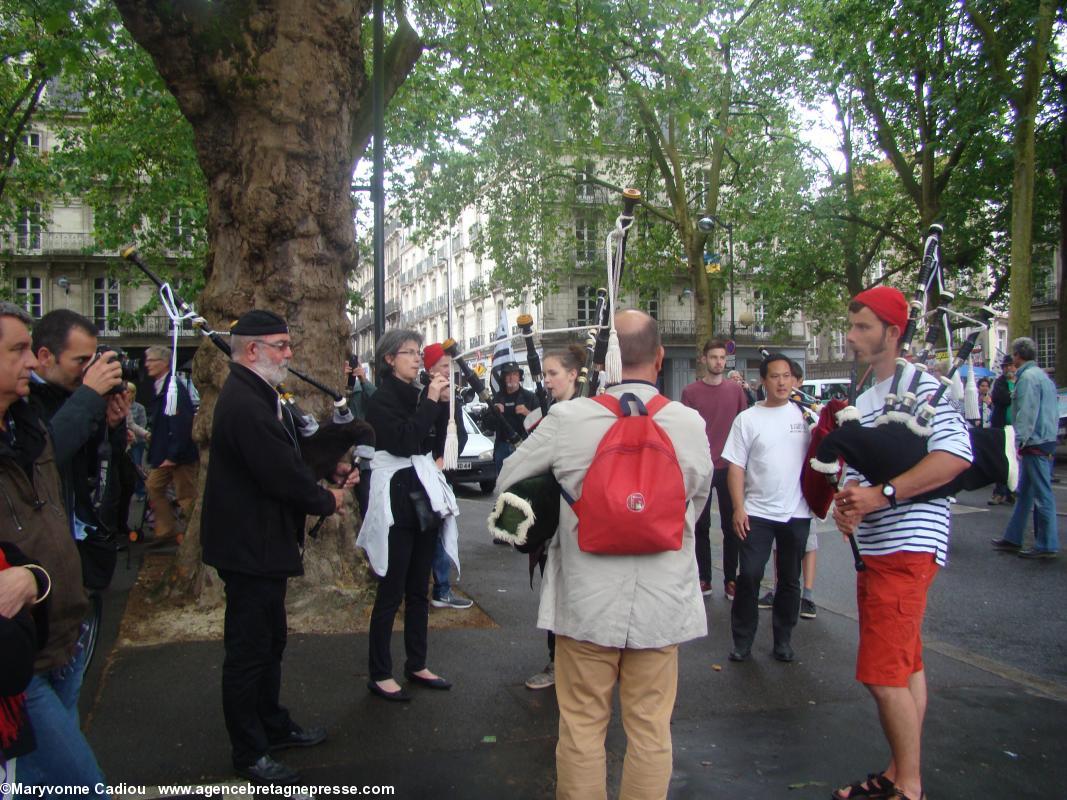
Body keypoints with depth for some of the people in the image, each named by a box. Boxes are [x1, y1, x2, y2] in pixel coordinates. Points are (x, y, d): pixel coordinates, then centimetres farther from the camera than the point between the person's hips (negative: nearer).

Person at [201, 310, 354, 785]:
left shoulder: (258, 396, 11)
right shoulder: (244, 403, -24)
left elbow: (287, 456, 14)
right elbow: (282, 475, -26)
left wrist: (330, 476, 0)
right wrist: (327, 501, -10)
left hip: (262, 544, 11)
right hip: (249, 545, -11)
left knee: (270, 642, 22)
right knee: (249, 651, 3)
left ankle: (274, 727, 38)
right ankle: (249, 754, 18)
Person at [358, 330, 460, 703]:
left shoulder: (417, 395, 12)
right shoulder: (381, 400, -8)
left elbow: (434, 441, 10)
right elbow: (404, 441, -21)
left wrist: (442, 403, 0)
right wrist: (431, 402, -17)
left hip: (424, 496, 8)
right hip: (396, 498, -7)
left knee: (419, 589, 14)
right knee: (391, 592, -2)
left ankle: (417, 664, 26)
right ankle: (380, 675, 8)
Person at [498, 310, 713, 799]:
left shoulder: (566, 419, -11)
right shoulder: (691, 423, -6)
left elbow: (507, 484, 1)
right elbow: (699, 501, 9)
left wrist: (547, 529, 19)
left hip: (587, 600, -1)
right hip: (662, 602, 2)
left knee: (582, 727, 12)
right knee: (650, 730, 13)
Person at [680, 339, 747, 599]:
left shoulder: (736, 389, 4)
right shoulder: (690, 391, -1)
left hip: (729, 467, 1)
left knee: (731, 526, 6)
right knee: (701, 526, 7)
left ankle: (731, 579, 16)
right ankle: (704, 578, 17)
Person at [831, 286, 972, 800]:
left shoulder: (920, 385, -11)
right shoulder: (864, 397, 16)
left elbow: (956, 455, -24)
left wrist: (881, 494, -24)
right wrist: (847, 501, -3)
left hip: (907, 545, -9)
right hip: (874, 546, 9)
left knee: (884, 675, -9)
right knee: (905, 666, 16)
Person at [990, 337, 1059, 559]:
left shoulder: (1028, 378, -13)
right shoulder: (1043, 376, 17)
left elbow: (1027, 414, -21)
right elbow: (1053, 412, 20)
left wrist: (1018, 441, -20)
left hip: (1036, 443, -10)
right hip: (1047, 440, 10)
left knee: (1042, 494, -5)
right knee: (1025, 492, 13)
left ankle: (1047, 545, 0)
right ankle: (1012, 539, 20)